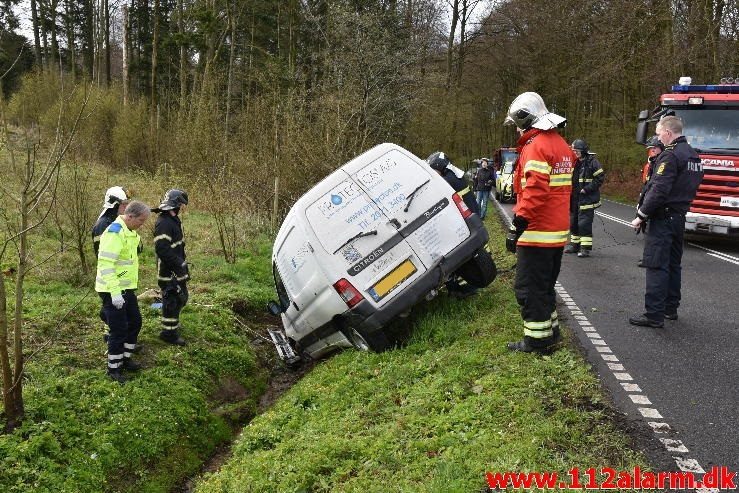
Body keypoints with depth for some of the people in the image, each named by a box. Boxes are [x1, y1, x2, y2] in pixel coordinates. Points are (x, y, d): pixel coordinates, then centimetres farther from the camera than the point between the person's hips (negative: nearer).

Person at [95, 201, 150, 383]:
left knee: (135, 322, 17)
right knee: (119, 329, -2)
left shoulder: (130, 232, 10)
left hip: (127, 289, 10)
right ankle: (113, 368, 13)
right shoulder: (115, 232, -21)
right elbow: (105, 263, -27)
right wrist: (114, 292, -28)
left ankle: (125, 359, 32)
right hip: (113, 291, -10)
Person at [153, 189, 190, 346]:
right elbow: (162, 249, -28)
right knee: (172, 300, -1)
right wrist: (178, 265, -23)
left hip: (178, 270, 10)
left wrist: (183, 264, 19)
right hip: (169, 272, -10)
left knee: (181, 297, 21)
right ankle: (168, 332, 11)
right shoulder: (163, 223, -21)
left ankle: (172, 322, 39)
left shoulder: (173, 220, 12)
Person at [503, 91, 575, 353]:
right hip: (558, 232, 10)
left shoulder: (536, 146, -15)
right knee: (545, 286, 20)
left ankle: (537, 341, 6)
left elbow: (535, 192, -25)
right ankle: (550, 332, 30)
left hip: (537, 233, -10)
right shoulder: (561, 145, 15)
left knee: (529, 288, -1)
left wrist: (517, 228, -23)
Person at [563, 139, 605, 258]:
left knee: (584, 223, -9)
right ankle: (575, 244, 26)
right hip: (574, 199, 7)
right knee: (573, 221, 14)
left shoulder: (592, 162, -9)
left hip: (587, 199, -7)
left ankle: (585, 247, -3)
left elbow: (600, 178, -12)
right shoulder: (574, 162, 11)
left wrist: (586, 189, -17)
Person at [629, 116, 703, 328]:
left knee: (656, 266, -8)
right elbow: (691, 187, 19)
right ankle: (670, 308, 25)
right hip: (679, 217, 10)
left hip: (663, 218, -10)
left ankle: (654, 315, -7)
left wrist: (641, 215, -16)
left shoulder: (670, 155, -16)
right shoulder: (693, 155, 15)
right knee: (673, 264, 16)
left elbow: (659, 191, -22)